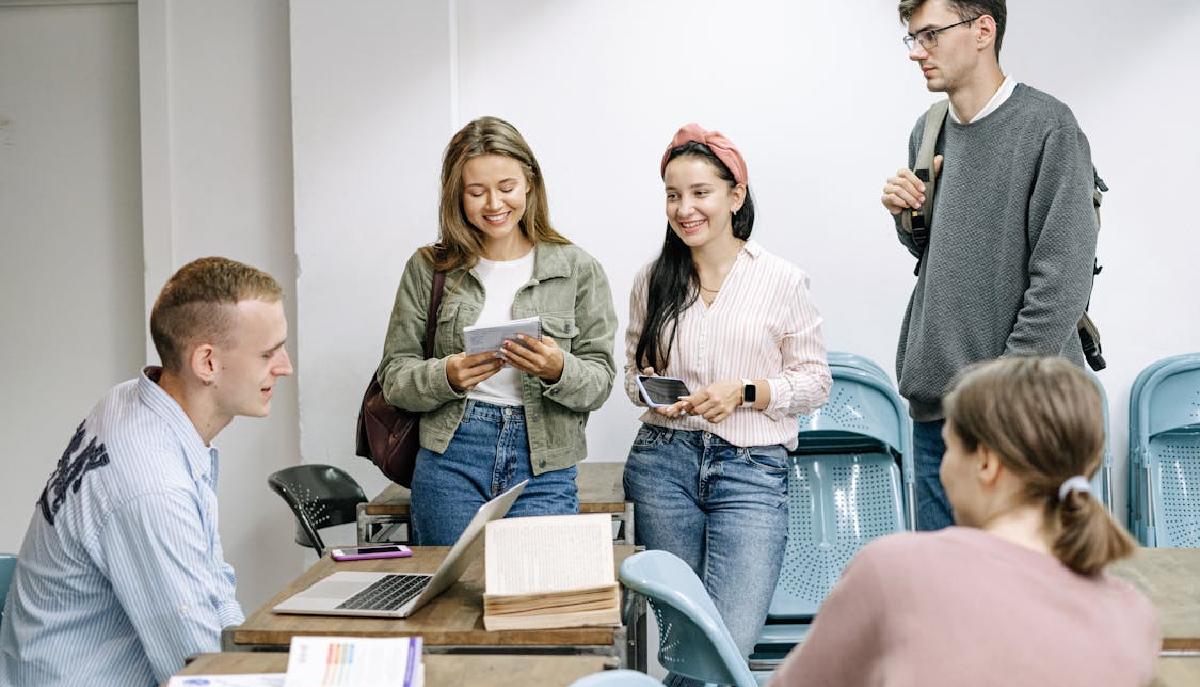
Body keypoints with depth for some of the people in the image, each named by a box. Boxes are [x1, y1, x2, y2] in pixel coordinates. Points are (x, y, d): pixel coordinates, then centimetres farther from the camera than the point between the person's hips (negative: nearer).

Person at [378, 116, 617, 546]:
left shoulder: (578, 270, 4)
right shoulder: (428, 269, 5)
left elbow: (599, 381, 3)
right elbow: (394, 377, 4)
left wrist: (558, 370, -18)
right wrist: (447, 377, -15)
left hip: (544, 470, 0)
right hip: (450, 461, 1)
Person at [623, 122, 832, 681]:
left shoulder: (782, 281, 0)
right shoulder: (652, 281, 8)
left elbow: (815, 380, 3)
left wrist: (743, 392, -12)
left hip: (751, 468, -3)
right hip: (664, 461, 3)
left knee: (730, 643, -15)